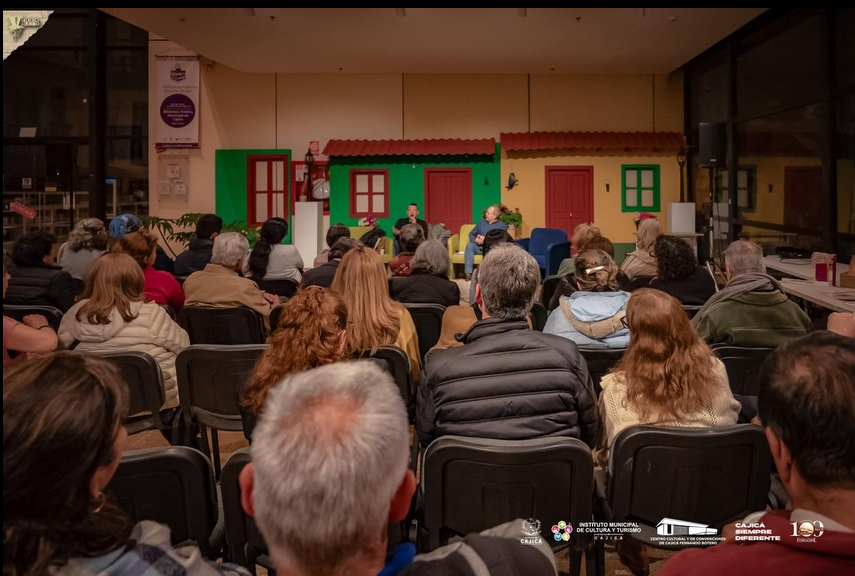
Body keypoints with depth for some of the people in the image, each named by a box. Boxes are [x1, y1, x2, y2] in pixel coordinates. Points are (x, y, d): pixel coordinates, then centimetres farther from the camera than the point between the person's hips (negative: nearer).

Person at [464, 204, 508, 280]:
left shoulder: (502, 225, 5)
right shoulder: (482, 222, 20)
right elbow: (471, 234, 20)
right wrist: (475, 240, -4)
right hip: (479, 247, 4)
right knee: (469, 245, -29)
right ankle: (468, 273, -35)